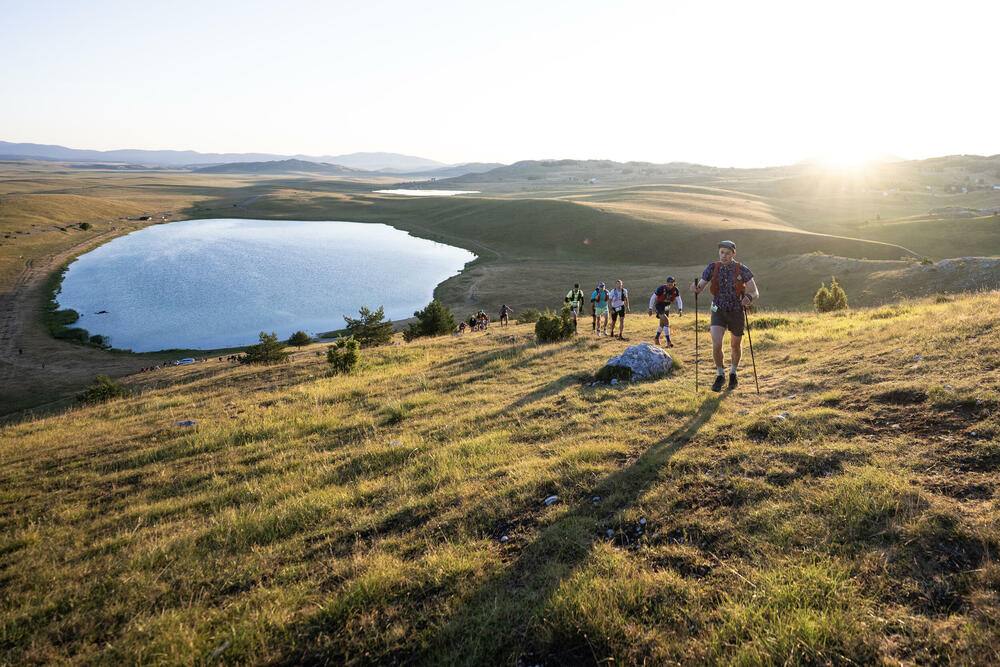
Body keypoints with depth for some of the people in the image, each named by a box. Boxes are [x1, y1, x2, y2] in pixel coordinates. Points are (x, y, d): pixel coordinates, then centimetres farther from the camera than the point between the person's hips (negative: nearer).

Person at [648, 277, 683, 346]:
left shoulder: (675, 290, -15)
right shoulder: (661, 289, -27)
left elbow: (679, 300, -12)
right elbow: (653, 298, -17)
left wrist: (680, 309, -30)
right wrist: (650, 309, -14)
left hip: (666, 307, 6)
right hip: (659, 307, -6)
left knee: (662, 324, 20)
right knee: (666, 322, -22)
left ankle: (656, 338, 44)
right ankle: (668, 341, -17)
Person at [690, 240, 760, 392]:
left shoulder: (742, 270, -14)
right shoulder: (712, 268, -9)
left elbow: (756, 293, -12)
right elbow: (700, 289, -3)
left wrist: (749, 298, -38)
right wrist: (695, 288, -29)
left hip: (736, 313, 0)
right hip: (718, 312, 0)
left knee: (735, 346, 16)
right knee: (716, 345, -17)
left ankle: (733, 372, 45)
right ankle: (720, 375, 7)